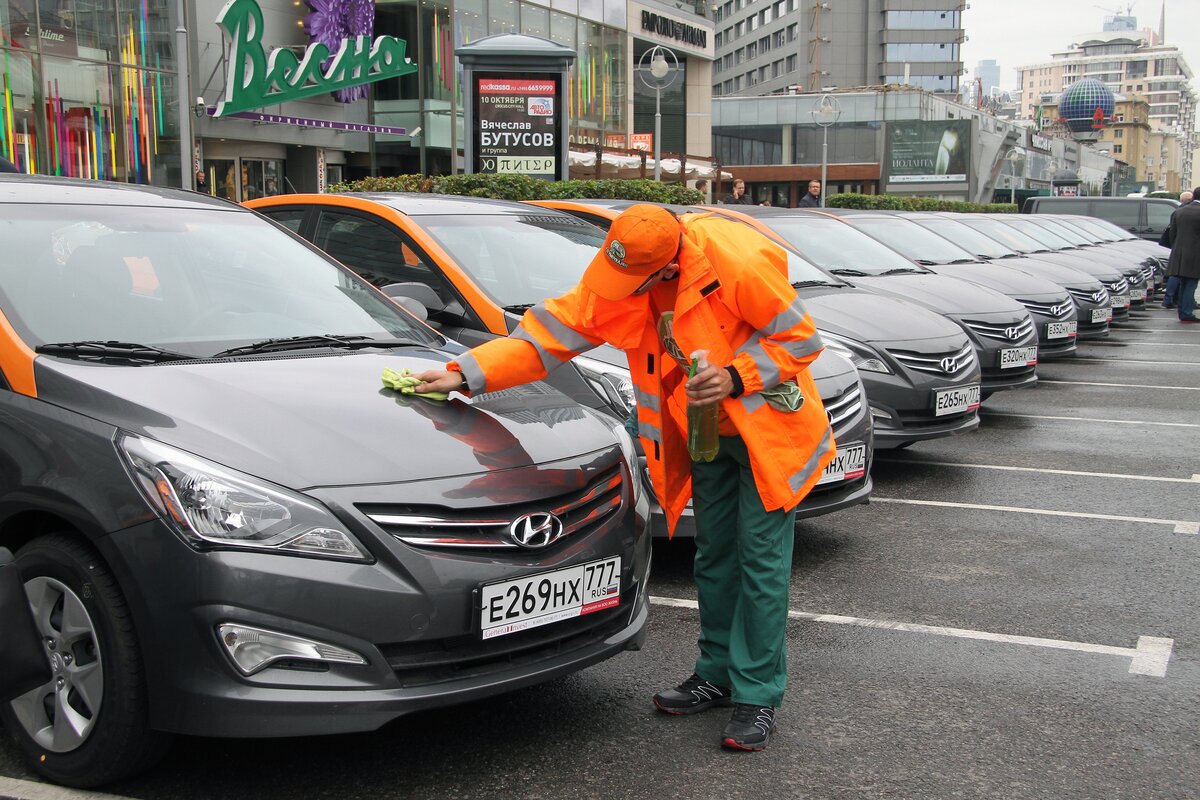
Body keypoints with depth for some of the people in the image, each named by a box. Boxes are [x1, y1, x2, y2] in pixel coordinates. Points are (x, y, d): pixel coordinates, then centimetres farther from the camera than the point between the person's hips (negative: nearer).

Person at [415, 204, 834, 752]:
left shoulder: (742, 265, -29)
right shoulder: (616, 279, -12)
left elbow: (799, 337, -17)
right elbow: (553, 329, -8)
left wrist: (736, 377, -29)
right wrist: (466, 374, -14)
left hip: (765, 429, -6)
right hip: (703, 433, 6)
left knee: (761, 562, -5)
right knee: (713, 557, 13)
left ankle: (757, 696, 6)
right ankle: (718, 675, 28)